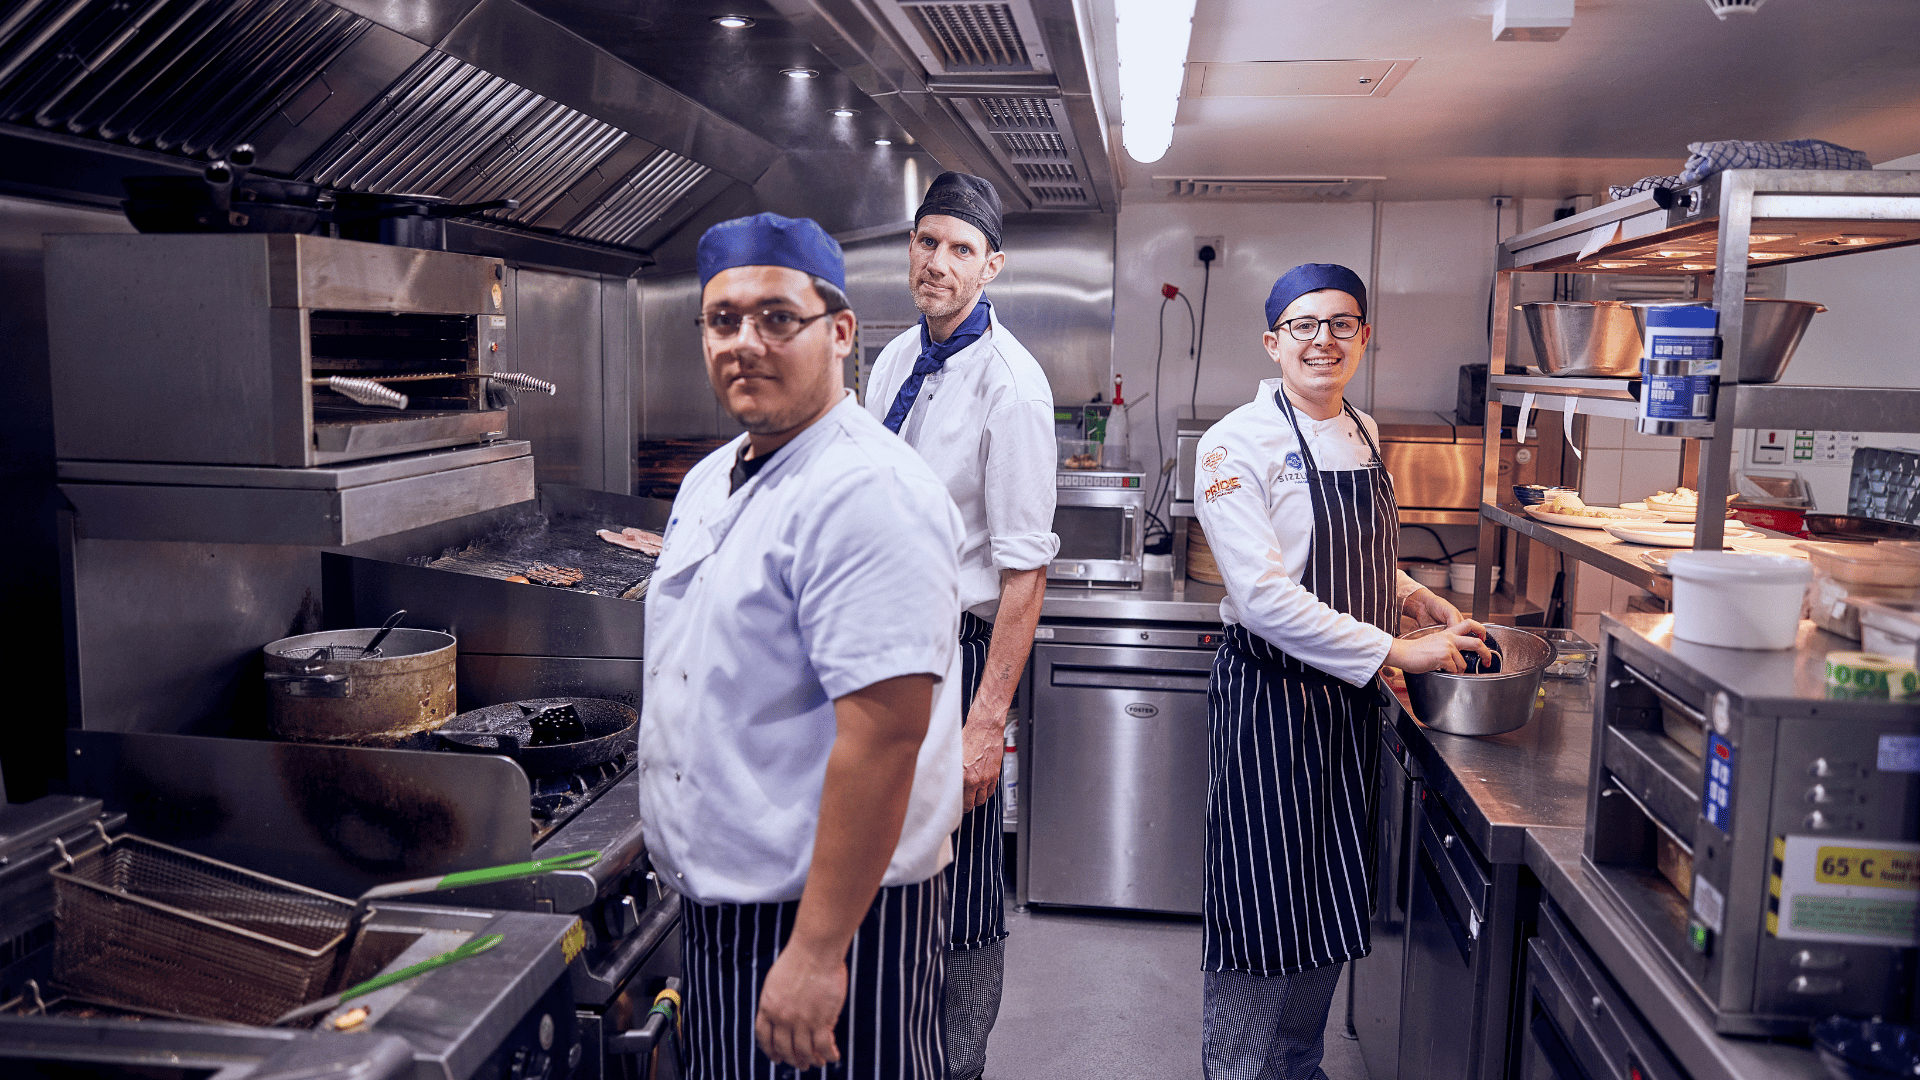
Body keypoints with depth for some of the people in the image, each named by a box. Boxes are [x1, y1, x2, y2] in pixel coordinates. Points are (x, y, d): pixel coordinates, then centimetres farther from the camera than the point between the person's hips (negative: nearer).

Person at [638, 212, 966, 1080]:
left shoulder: (867, 492, -21)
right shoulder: (709, 483, 9)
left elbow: (885, 734, -27)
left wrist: (817, 951, -25)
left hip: (828, 912, -9)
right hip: (716, 903, 9)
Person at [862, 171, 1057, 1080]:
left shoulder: (1009, 384, -16)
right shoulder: (894, 362, 8)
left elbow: (1024, 568, -19)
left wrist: (986, 721, -21)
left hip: (957, 653, -7)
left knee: (962, 898, 4)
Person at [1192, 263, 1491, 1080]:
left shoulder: (1365, 436, 8)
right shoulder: (1238, 443, -15)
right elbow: (1263, 595, -23)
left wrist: (1419, 601, 5)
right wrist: (1394, 651, -22)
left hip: (1346, 698, 7)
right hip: (1267, 697, -7)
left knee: (1333, 902, 16)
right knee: (1263, 910, 2)